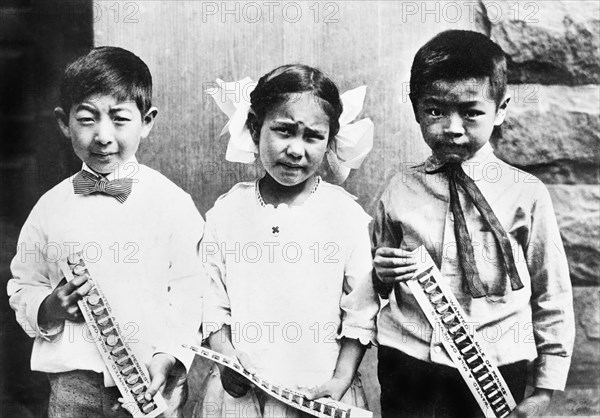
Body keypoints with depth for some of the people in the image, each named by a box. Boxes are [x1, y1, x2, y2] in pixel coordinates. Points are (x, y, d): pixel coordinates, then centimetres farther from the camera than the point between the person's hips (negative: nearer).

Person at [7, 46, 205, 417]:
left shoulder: (173, 202, -7)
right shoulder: (51, 206, 1)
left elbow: (191, 295, -7)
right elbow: (23, 288, 10)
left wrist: (168, 357, -18)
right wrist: (49, 309, -10)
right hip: (74, 384, 2)